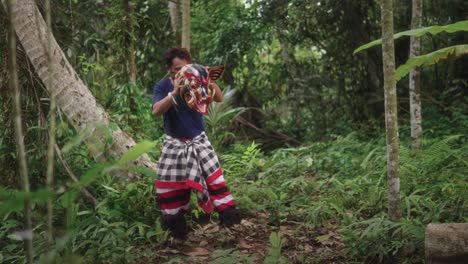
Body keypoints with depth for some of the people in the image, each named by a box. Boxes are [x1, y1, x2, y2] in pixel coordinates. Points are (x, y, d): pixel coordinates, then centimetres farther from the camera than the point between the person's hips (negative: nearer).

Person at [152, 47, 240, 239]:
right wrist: (175, 92, -39)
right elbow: (156, 111, -28)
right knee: (171, 184, 4)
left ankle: (227, 212, -3)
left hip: (198, 141, 1)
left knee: (212, 174, -7)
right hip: (174, 144, 0)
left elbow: (220, 99, -14)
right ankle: (174, 220, 19)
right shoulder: (162, 87, -10)